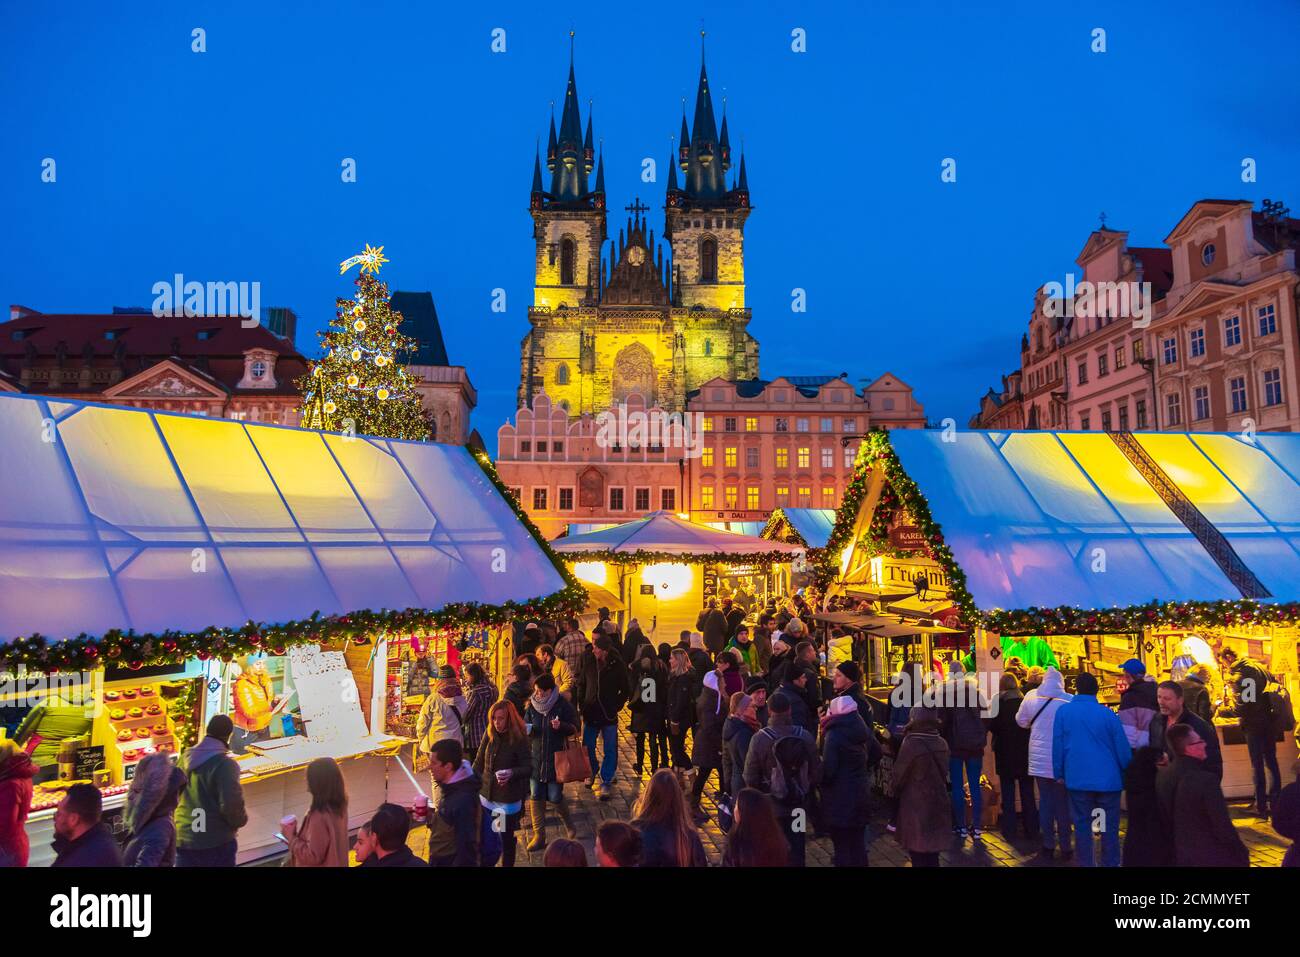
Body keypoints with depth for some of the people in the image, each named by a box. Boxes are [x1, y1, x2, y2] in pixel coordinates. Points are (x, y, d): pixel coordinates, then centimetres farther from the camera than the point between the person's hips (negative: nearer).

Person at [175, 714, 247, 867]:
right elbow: (231, 805, -23)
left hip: (182, 839, 6)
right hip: (216, 842, -6)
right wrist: (240, 820, -4)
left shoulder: (185, 758, 4)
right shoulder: (225, 764, -19)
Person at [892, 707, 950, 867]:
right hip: (938, 805, 6)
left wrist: (896, 790, 9)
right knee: (932, 853, 17)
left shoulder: (911, 744, -21)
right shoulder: (942, 743, -2)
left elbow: (899, 775, -11)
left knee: (918, 855, 6)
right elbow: (943, 773, 5)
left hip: (916, 806, -6)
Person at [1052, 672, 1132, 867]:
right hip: (1108, 778, -1)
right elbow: (1123, 748, -4)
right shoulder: (1108, 713, -8)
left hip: (1078, 778, 1)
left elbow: (1057, 745, -1)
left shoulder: (1063, 711, -4)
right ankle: (1110, 863, 16)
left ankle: (1086, 863, 13)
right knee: (1110, 824, 11)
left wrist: (1059, 773, 9)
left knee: (1082, 823, 8)